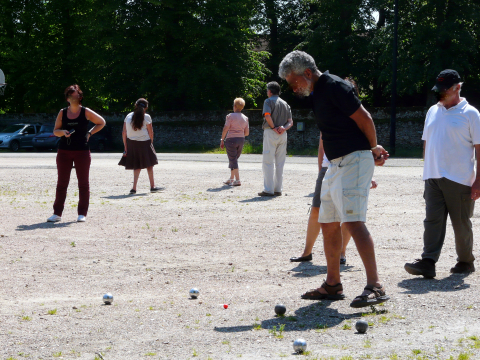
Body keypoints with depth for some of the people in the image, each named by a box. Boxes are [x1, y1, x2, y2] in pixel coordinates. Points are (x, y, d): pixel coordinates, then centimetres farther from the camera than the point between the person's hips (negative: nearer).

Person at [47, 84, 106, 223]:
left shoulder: (86, 112, 1)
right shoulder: (62, 113, 7)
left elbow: (102, 122, 11)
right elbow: (55, 131, 10)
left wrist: (90, 133, 2)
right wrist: (63, 132, -11)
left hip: (82, 151, -2)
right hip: (64, 151, 2)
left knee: (83, 183, 1)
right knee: (62, 183, 3)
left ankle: (82, 214, 7)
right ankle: (57, 213, 7)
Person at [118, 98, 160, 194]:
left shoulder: (128, 116, 4)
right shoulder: (146, 117, -7)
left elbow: (124, 133, 3)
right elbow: (150, 133, -6)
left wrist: (126, 147, 8)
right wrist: (150, 143, 8)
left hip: (131, 143, 4)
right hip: (144, 143, -3)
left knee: (137, 166, 11)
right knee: (149, 165, 12)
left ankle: (134, 188, -2)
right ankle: (152, 187, 17)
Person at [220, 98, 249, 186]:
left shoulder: (230, 116, -8)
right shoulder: (245, 118, 8)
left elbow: (225, 129, -12)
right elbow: (247, 132, 9)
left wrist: (222, 140, -3)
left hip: (231, 139, -6)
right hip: (241, 140, 6)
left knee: (233, 160, -4)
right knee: (234, 159, 18)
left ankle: (237, 180, -11)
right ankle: (231, 179, 23)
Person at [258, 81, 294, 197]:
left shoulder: (268, 101, -1)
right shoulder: (285, 104, 18)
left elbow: (267, 115, -19)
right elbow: (290, 122, 10)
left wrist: (273, 127, -11)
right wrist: (284, 128, -6)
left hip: (271, 132, -6)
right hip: (283, 135, 6)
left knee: (268, 162, -5)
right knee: (279, 163, 9)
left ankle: (268, 190, -9)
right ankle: (278, 189, 10)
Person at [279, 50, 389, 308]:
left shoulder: (335, 86, -14)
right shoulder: (317, 93, 17)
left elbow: (364, 118, -14)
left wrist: (373, 149, 1)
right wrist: (373, 152, 12)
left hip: (354, 160, -10)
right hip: (336, 164, 10)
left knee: (353, 221, -19)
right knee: (328, 223, 12)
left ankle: (375, 286, -20)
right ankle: (333, 285, 21)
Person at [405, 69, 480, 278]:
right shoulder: (433, 111, 14)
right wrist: (427, 170, 14)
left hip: (459, 180, -5)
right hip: (433, 178, 5)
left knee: (461, 224, 5)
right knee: (432, 221, -5)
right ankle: (428, 262, -11)